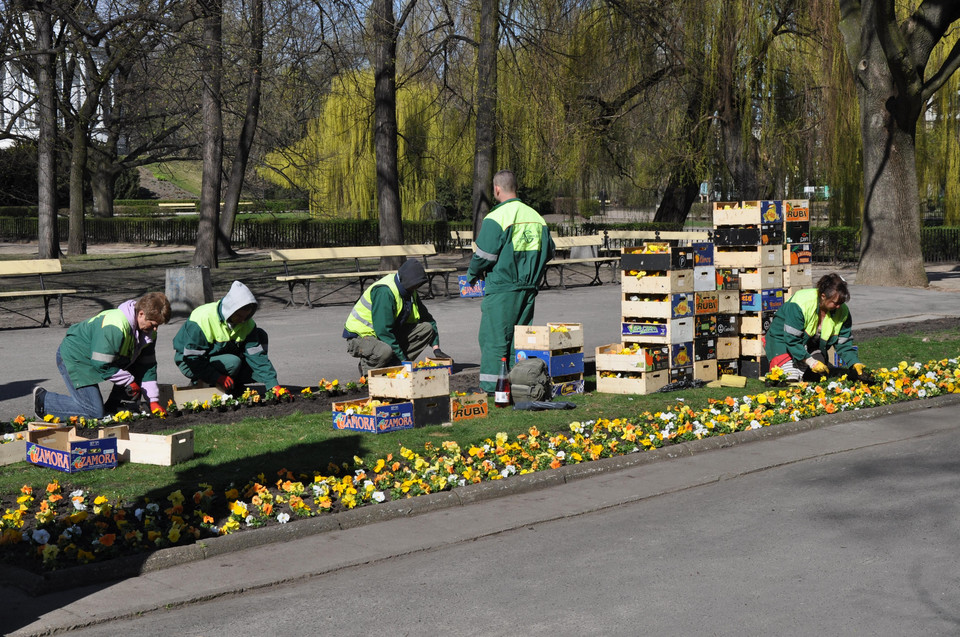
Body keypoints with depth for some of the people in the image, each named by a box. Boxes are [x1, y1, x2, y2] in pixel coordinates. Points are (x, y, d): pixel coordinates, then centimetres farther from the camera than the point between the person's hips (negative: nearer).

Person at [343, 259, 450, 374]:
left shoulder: (410, 291, 2)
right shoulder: (384, 291, -26)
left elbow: (427, 318, 13)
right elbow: (383, 330, -31)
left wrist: (436, 348, 1)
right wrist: (403, 358, -29)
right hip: (361, 336, -9)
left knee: (426, 328, -5)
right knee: (385, 350, -42)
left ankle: (393, 364, -8)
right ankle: (366, 366, -7)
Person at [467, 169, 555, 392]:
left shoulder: (496, 218, -12)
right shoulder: (537, 217, 8)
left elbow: (484, 256, -13)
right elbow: (549, 252, 15)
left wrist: (473, 274, 6)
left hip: (502, 289, -6)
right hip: (529, 288, 6)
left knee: (494, 338, 0)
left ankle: (492, 388, -1)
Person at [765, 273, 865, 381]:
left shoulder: (842, 311, -15)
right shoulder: (801, 303, -33)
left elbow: (844, 344, -7)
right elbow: (791, 339, -32)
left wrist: (855, 363, -24)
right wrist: (811, 361, -36)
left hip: (812, 345, 6)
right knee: (790, 378, -22)